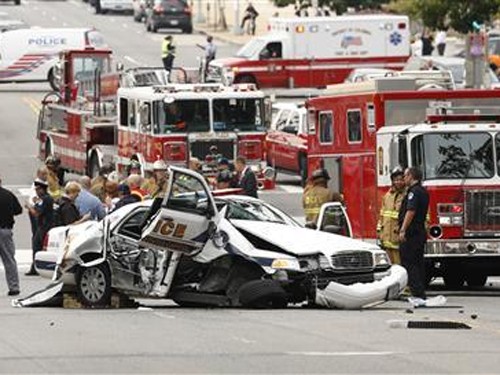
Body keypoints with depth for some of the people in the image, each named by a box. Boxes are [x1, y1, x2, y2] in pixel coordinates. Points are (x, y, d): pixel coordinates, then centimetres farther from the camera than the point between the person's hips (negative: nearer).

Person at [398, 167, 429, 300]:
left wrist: (403, 230, -25)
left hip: (411, 233, -10)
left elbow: (411, 211, -23)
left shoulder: (414, 192, -14)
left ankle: (417, 292, -15)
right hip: (421, 232, 10)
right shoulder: (423, 191, 17)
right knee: (418, 263, 12)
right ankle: (420, 293, 14)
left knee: (408, 263, -9)